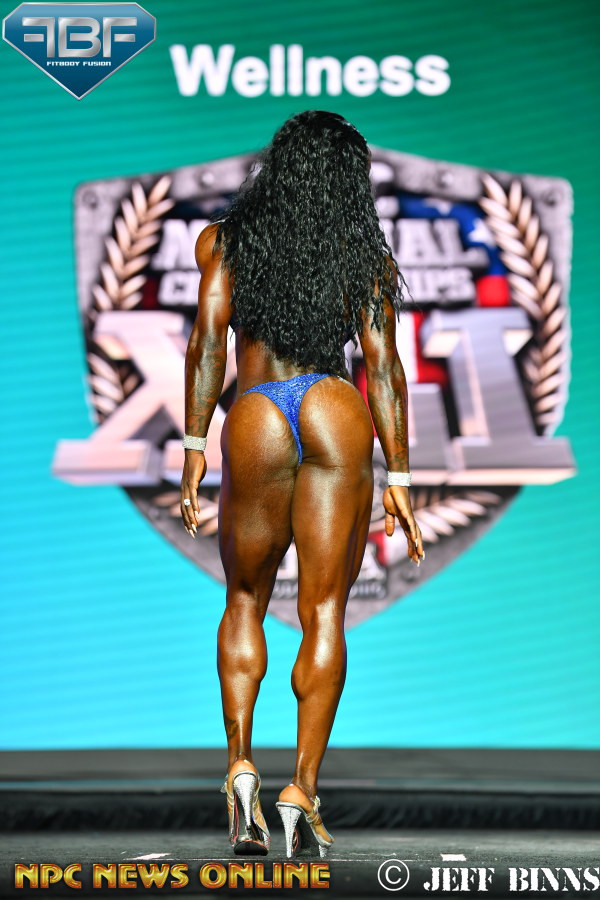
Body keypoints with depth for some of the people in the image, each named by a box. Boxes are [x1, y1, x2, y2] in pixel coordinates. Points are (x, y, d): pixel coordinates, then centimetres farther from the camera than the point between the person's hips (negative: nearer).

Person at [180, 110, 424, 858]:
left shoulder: (224, 240, 12)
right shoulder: (367, 255, 12)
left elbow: (208, 338, 0)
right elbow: (383, 367, 6)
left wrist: (193, 445, -1)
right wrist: (398, 478, 7)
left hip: (254, 420, 0)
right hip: (335, 415, 0)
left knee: (244, 603, 19)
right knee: (324, 613, 3)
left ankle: (240, 766, 4)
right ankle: (303, 790, -5)